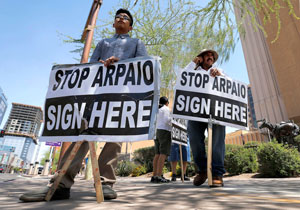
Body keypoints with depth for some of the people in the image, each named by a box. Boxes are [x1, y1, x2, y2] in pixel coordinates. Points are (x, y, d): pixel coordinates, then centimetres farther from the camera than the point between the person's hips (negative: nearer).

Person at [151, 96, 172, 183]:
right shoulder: (166, 109, -2)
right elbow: (167, 120, -15)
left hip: (157, 131, 8)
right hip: (165, 131, -8)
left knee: (157, 154, 5)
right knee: (163, 154, -10)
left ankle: (154, 176, 4)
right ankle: (159, 176, -15)